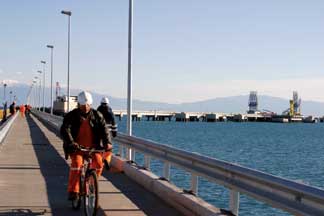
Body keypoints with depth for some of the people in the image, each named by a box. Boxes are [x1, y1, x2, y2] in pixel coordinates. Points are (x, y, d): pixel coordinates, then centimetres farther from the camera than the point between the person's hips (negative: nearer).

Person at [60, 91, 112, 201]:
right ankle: (73, 191, -18)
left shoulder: (97, 115, 2)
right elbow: (65, 130, -18)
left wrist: (107, 142, -26)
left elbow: (104, 129, -7)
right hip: (76, 147, -2)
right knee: (77, 163, -26)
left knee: (98, 163, -18)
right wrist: (71, 142, -36)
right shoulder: (71, 116, -4)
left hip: (92, 147, 2)